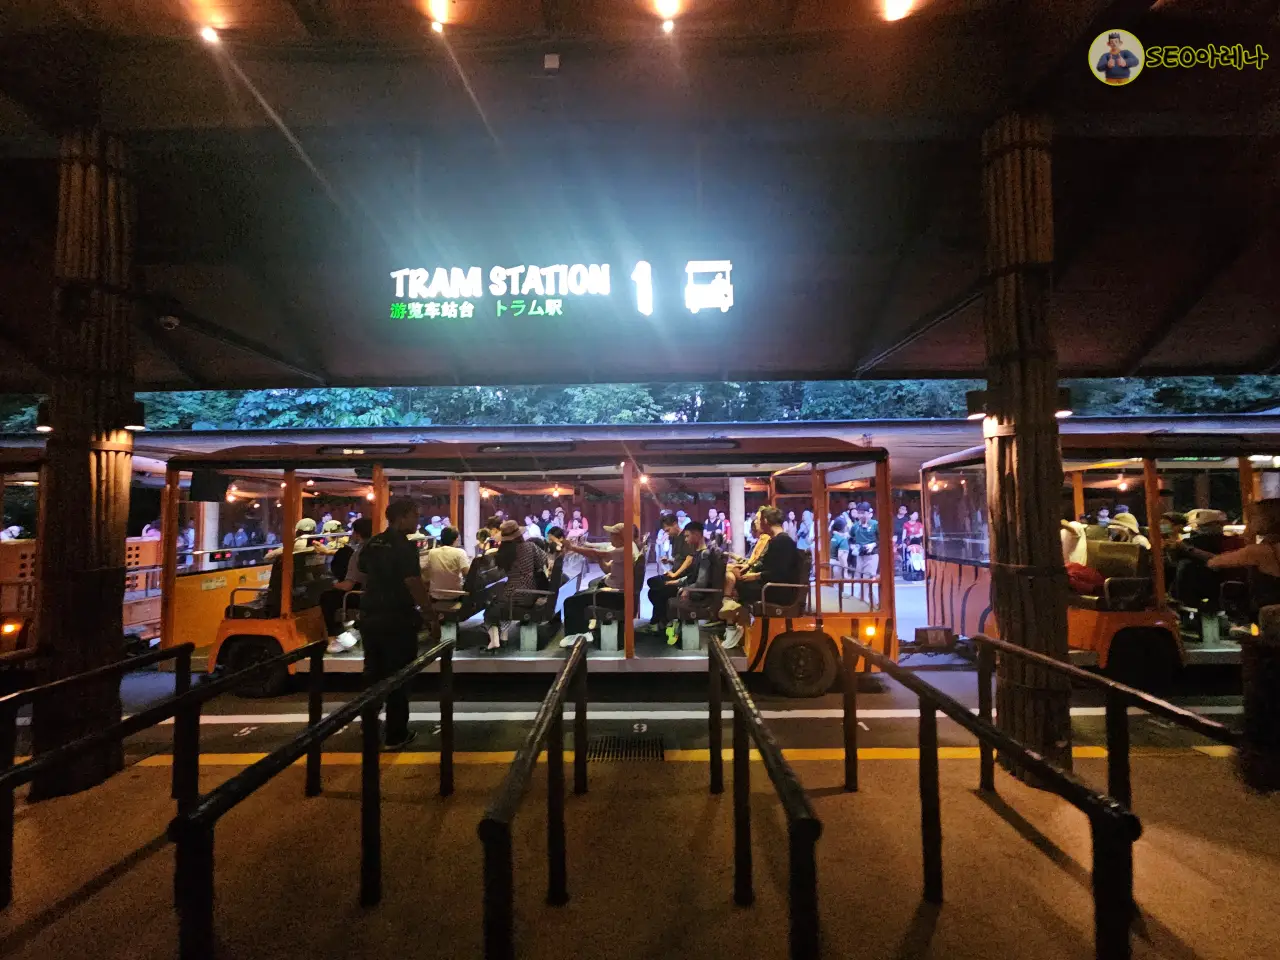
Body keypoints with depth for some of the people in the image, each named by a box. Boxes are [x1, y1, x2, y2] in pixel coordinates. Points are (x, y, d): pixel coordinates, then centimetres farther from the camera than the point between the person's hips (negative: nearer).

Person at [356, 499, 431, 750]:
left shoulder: (371, 544, 7)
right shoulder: (405, 546, -17)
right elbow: (414, 584, -23)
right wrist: (430, 608, -11)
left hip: (369, 615, 7)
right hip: (397, 618, -7)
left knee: (373, 672, 19)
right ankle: (396, 735, 10)